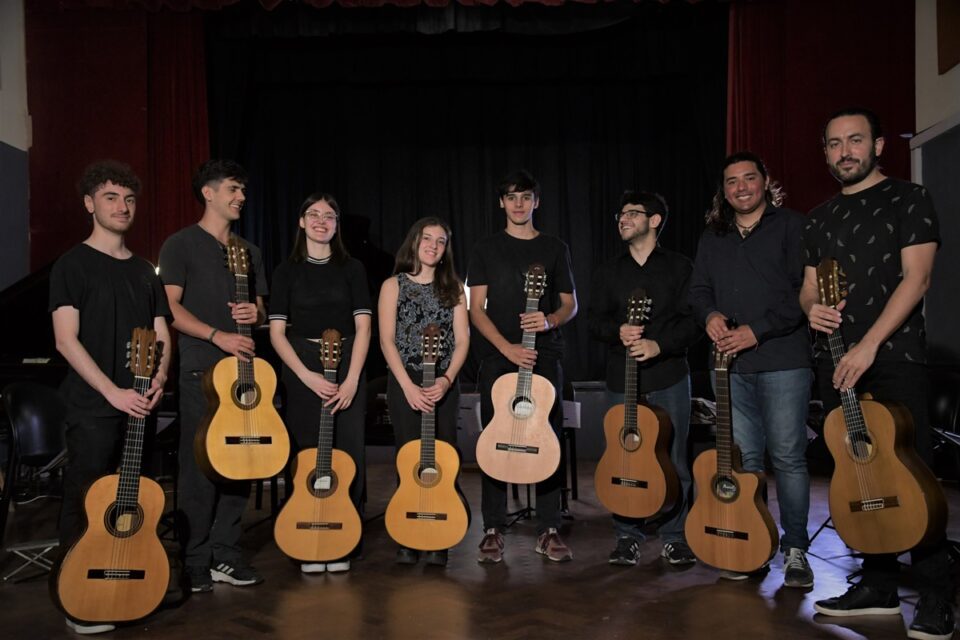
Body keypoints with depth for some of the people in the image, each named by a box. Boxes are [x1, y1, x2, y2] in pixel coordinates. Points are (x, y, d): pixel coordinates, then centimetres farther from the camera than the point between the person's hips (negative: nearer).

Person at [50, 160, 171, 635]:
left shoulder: (145, 271, 14)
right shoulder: (72, 264, -3)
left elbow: (161, 334, 13)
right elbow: (66, 339, -12)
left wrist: (159, 377, -7)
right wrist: (113, 391, -20)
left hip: (140, 404, 6)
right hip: (93, 407, -5)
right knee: (85, 506, 0)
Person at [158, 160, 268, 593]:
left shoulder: (249, 252, 19)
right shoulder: (181, 244, 1)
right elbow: (170, 308, -8)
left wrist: (254, 313, -2)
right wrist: (218, 335, -18)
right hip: (200, 369, -6)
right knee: (200, 466, -4)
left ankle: (224, 554, 17)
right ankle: (195, 564, 8)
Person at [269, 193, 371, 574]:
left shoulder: (352, 269, 8)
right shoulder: (287, 272, 7)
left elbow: (363, 327, 0)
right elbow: (277, 332, 1)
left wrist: (352, 379, -11)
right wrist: (307, 376, -12)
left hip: (347, 372, 1)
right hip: (302, 374, 0)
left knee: (349, 459, -2)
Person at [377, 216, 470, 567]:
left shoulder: (452, 287, 10)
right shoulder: (394, 285, 4)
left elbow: (462, 340, 3)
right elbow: (387, 341, -3)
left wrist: (446, 379, -13)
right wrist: (409, 386, -13)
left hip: (444, 383, 2)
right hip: (405, 383, -1)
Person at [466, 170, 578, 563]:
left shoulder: (555, 249, 11)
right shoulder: (486, 249, 8)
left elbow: (570, 305, 11)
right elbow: (476, 309, 1)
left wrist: (549, 320, -13)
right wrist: (507, 347, -13)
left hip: (544, 355, 1)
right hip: (497, 355, -1)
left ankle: (549, 530, 9)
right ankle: (493, 530, 9)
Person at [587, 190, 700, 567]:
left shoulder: (680, 267, 4)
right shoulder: (608, 272, 13)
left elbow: (693, 321, -5)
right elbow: (595, 320, 5)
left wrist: (659, 344, -20)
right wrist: (618, 331, -16)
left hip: (669, 378, -2)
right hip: (621, 379, 2)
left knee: (673, 461, 3)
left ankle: (674, 537, 17)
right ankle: (627, 536, 17)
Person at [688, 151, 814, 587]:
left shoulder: (791, 226, 1)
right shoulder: (712, 238, 18)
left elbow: (805, 291, -8)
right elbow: (699, 289, 15)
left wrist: (757, 331, -15)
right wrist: (710, 315, -8)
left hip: (783, 360, -4)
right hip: (731, 364, 5)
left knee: (788, 456, -1)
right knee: (744, 457, 8)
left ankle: (795, 550, 11)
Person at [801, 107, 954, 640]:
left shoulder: (909, 199, 1)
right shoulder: (819, 218, 17)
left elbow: (916, 277, -10)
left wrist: (869, 344, -19)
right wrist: (811, 308, -6)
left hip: (894, 359, -5)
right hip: (837, 363, 6)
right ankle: (879, 586, 19)